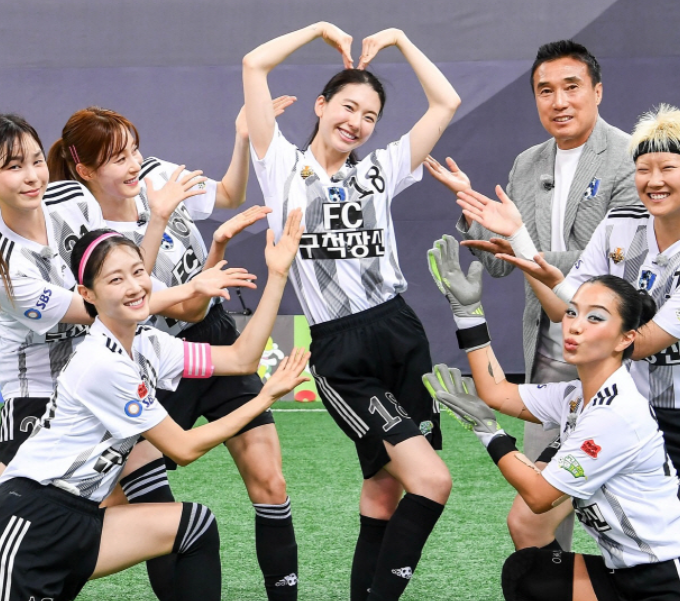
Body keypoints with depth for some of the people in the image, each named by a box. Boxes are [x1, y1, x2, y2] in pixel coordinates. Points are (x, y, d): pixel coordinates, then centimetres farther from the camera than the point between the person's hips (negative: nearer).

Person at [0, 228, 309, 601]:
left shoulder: (146, 344, 7)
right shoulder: (102, 363, -19)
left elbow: (239, 358, 7)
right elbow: (183, 449, -13)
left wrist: (277, 275, 3)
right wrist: (265, 399, -7)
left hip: (77, 514, 9)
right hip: (33, 516, -9)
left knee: (195, 526, -2)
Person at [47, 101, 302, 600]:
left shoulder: (158, 176, -4)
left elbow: (230, 195, 16)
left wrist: (244, 138, 1)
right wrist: (220, 242, -35)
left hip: (217, 341, 5)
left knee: (269, 483, -3)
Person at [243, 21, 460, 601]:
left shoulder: (379, 171, 14)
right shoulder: (284, 168, 4)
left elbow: (446, 103, 12)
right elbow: (254, 65, -2)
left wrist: (398, 40, 14)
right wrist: (322, 29, 8)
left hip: (401, 335, 5)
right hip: (340, 352, -5)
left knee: (384, 491, 6)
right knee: (430, 481, -15)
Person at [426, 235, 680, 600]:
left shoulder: (617, 415, -21)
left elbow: (539, 495, -12)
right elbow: (497, 393, 13)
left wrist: (485, 428, -3)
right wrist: (468, 309, 13)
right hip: (627, 570, 9)